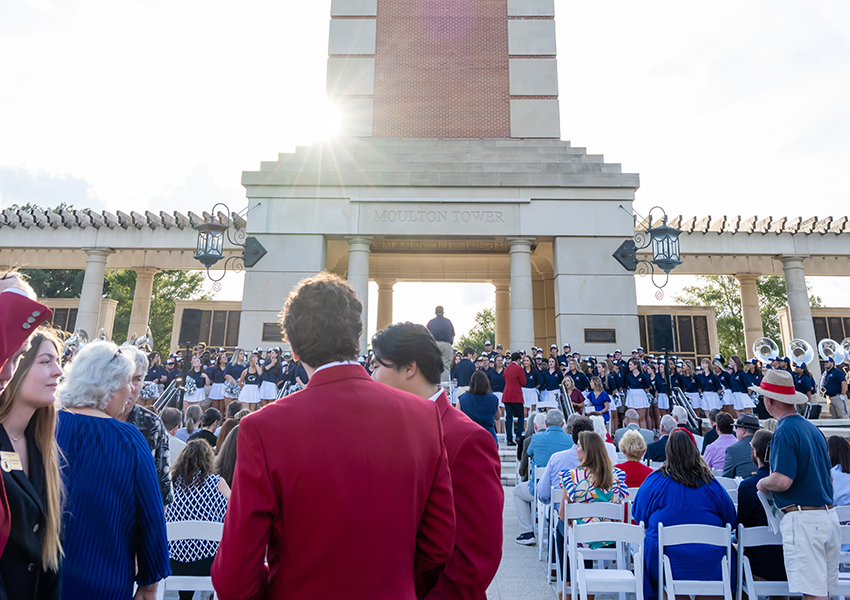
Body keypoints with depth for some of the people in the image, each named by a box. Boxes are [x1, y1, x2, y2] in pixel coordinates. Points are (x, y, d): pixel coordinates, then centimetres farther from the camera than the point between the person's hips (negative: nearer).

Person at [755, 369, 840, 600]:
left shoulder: (784, 432, -16)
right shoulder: (813, 429, 12)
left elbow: (782, 481, -23)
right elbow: (828, 478, 20)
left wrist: (762, 484, -4)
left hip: (803, 519, -9)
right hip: (829, 516, 9)